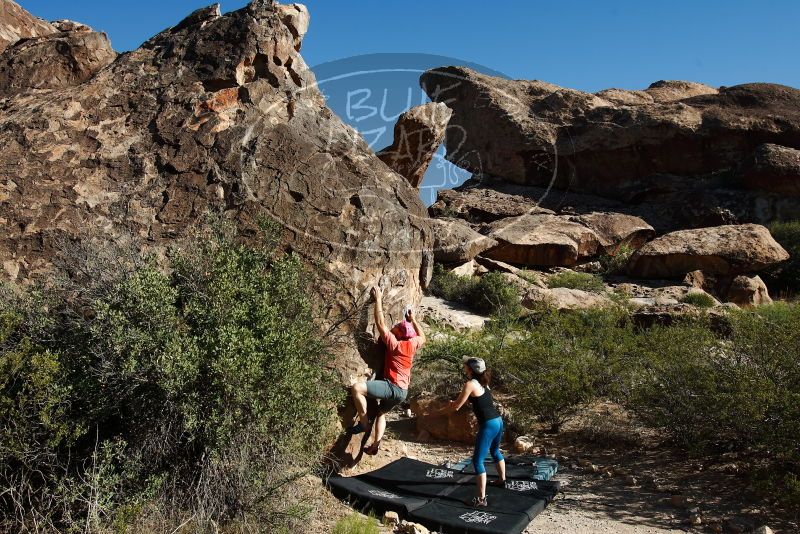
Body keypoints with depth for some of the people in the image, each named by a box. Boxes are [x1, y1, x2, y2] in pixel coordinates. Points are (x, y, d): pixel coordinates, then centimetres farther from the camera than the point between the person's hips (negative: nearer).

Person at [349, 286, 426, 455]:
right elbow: (422, 337, 29)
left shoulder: (394, 344, -15)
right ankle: (375, 445, 26)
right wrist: (413, 320, 30)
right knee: (381, 413, 28)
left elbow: (380, 324, -15)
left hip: (393, 387, -9)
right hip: (402, 391, 9)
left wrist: (378, 299, -12)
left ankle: (363, 423, -14)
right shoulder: (412, 344, 4)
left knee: (357, 388, -23)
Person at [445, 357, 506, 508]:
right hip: (498, 421, 9)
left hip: (488, 425, -9)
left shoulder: (470, 384, -13)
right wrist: (453, 404, 24)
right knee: (495, 451, 32)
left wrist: (446, 409, 13)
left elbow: (457, 405, -6)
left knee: (477, 460, -3)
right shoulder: (482, 382, 12)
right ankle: (502, 480, 52)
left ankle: (481, 499, -3)